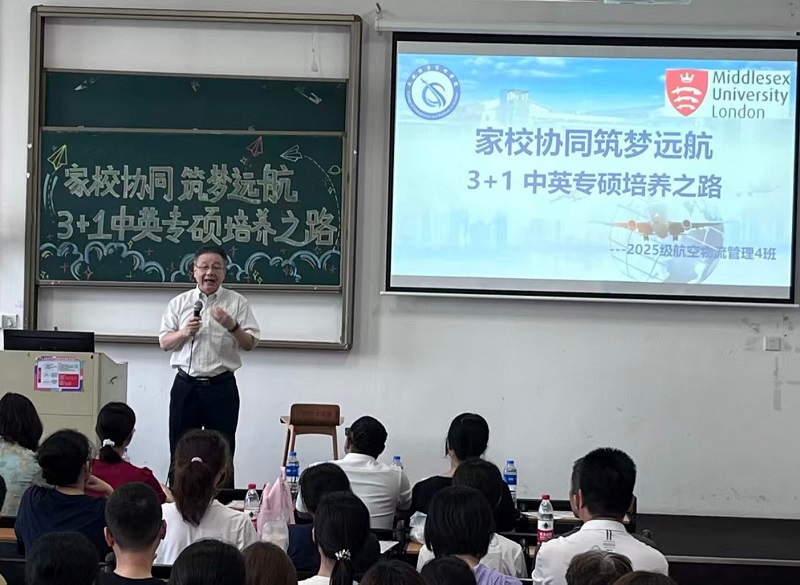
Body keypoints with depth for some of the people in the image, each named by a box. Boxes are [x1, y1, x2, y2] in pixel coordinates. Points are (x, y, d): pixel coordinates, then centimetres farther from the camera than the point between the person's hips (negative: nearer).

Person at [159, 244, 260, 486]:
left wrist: (232, 326, -19)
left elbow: (250, 344, 0)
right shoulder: (179, 303, 7)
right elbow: (164, 342, 6)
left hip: (221, 386, -1)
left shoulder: (237, 303, 3)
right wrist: (184, 333, -14)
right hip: (186, 384, 1)